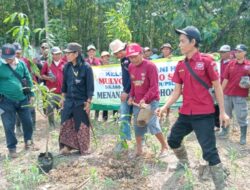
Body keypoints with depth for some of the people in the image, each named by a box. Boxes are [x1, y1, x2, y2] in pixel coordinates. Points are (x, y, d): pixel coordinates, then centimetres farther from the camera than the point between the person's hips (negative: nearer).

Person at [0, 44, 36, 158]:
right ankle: (12, 148, 19)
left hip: (22, 99, 4)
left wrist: (31, 94, 10)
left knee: (27, 121, 13)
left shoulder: (21, 64, 2)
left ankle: (28, 140, 36)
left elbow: (28, 79, 10)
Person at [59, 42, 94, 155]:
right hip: (69, 100, 4)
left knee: (82, 125, 6)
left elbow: (90, 86, -10)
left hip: (81, 101, -4)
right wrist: (63, 97, 12)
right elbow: (64, 83, 12)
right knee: (66, 124, 2)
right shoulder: (67, 66, 2)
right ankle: (66, 146, 13)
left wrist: (88, 102, -11)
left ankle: (83, 148, 22)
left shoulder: (86, 67, -12)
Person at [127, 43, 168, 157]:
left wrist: (145, 99, -25)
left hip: (151, 101, -6)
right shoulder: (130, 67, 6)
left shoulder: (150, 66, -14)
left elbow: (154, 86, -17)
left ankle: (164, 147, 9)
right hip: (137, 102, 6)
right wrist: (131, 96, 1)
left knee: (153, 124, -11)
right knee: (137, 125, 8)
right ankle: (139, 150, 22)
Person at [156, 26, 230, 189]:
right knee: (173, 140, 20)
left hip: (204, 114, -7)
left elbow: (217, 87, -6)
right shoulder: (180, 65, 7)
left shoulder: (207, 61, -9)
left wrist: (222, 112, -7)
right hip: (185, 113, 7)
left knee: (209, 151, -7)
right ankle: (184, 163, 48)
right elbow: (177, 91, 9)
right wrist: (165, 107, -3)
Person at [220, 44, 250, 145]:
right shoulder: (231, 63, 5)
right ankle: (224, 132, 30)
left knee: (241, 117, 2)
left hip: (240, 96, -3)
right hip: (228, 94, 3)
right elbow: (225, 79, 4)